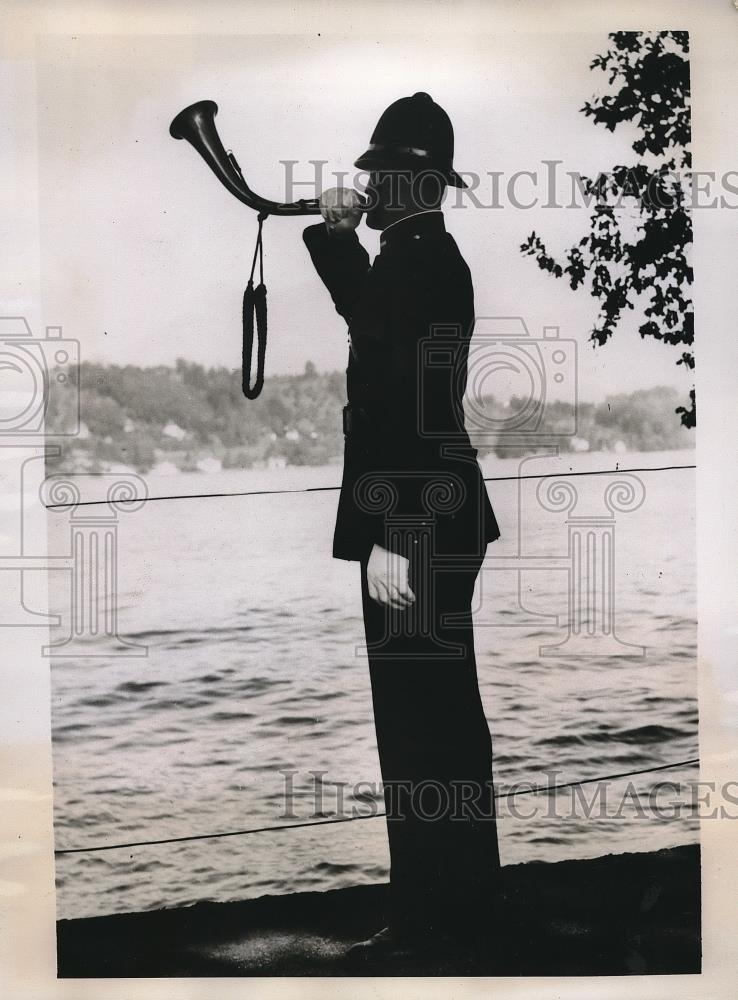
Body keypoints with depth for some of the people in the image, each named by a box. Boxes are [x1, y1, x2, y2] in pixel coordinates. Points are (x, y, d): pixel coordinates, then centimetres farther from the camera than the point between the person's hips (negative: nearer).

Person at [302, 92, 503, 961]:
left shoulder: (415, 261, -16)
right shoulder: (427, 255, 14)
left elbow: (410, 410, -23)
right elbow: (366, 312, 31)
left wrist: (390, 537, -24)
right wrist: (334, 231, 20)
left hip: (414, 526, -10)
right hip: (437, 520, 10)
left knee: (414, 719, -1)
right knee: (444, 709, 17)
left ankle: (428, 913, 13)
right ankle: (467, 889, 32)